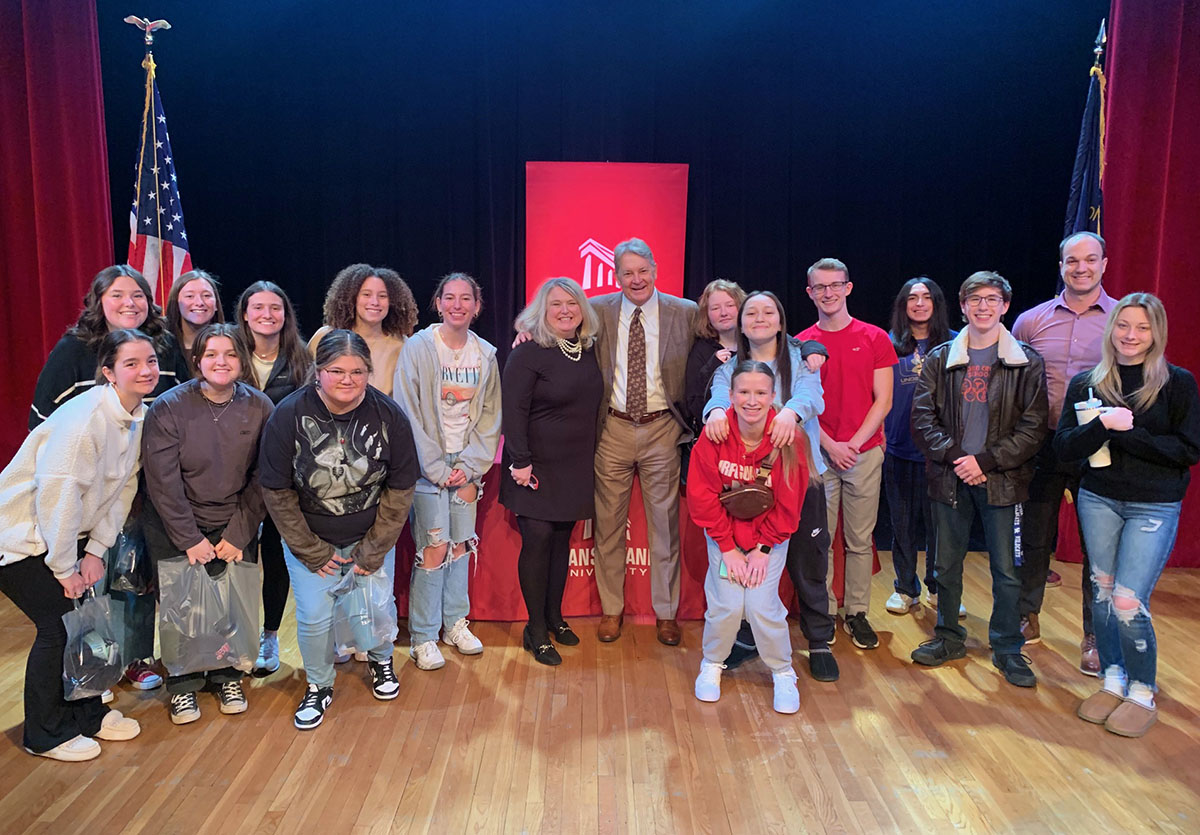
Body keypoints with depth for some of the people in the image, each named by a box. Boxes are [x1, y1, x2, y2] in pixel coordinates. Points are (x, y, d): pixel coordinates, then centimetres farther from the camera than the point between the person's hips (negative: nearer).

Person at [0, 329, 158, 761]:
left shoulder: (141, 417, -2)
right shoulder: (85, 417, -28)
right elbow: (57, 493, -27)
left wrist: (96, 551, -3)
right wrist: (64, 568, -19)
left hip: (69, 533, 8)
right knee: (59, 625, -5)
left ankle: (87, 713, 29)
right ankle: (46, 734, 16)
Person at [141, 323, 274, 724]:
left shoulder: (259, 407, -6)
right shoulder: (168, 407, -12)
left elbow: (261, 479, -4)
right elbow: (162, 482, -12)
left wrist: (238, 535, -8)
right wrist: (190, 539, -12)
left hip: (235, 529, 2)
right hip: (175, 529, -1)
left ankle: (228, 675, 24)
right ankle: (183, 684, 22)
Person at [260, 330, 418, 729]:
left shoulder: (389, 415, -15)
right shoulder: (289, 414, -17)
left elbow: (401, 487, -6)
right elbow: (276, 491, -9)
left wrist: (373, 550, -7)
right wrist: (311, 552, -8)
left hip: (372, 537, 1)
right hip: (310, 540, 0)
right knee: (314, 617, 0)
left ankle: (380, 660, 40)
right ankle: (319, 686, 29)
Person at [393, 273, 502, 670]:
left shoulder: (485, 355, 4)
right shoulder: (418, 348, -8)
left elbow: (490, 415, 6)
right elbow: (409, 414, -10)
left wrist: (470, 466, -4)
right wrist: (439, 470, -12)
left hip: (467, 465, 4)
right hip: (428, 465, -4)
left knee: (462, 543, 9)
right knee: (434, 548, -6)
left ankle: (455, 622, 26)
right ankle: (423, 637, 9)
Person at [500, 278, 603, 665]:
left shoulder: (589, 350, 9)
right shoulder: (528, 353, -10)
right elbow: (513, 411, -14)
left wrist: (593, 457, 13)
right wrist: (520, 461, -18)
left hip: (576, 468, 6)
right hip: (538, 466, -5)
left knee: (562, 539, 12)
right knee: (538, 540, -3)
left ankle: (554, 617, 27)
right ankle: (536, 630, 10)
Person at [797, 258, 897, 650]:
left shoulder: (875, 339, 3)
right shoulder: (801, 344, 5)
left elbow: (883, 401, 0)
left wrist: (854, 444, -9)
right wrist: (831, 446, -8)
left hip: (864, 452, 0)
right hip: (818, 453, 0)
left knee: (860, 540, 6)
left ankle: (857, 613, 18)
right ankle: (823, 612, 16)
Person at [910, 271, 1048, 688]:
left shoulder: (1027, 363, 1)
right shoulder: (939, 359, 6)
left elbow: (1033, 427, -4)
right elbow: (922, 418, 1)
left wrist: (985, 461, -13)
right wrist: (954, 457, -12)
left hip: (1002, 480, -1)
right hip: (950, 478, 2)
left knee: (1006, 569, 5)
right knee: (947, 564, 12)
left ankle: (1008, 649, 23)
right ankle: (949, 637, 29)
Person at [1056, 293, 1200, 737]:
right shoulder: (1086, 383, 4)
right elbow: (1063, 447, -3)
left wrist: (1126, 434, -16)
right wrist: (1103, 425, -19)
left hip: (1154, 506, -3)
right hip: (1098, 500, 3)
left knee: (1129, 602, -7)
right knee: (1103, 593, 9)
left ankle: (1142, 694, 14)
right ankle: (1112, 681, 26)